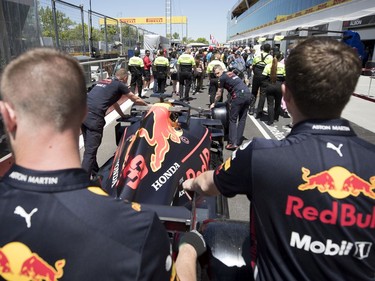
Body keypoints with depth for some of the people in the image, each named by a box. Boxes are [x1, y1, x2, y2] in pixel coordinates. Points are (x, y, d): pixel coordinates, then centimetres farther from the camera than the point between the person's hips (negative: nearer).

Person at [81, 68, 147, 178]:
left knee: (89, 148, 18)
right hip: (94, 116, -8)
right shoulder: (120, 85, 7)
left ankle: (95, 174, 32)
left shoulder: (104, 82, 27)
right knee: (90, 151, -6)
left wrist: (123, 115, 50)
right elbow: (136, 100, 20)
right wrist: (147, 104, 39)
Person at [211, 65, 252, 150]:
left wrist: (214, 103, 26)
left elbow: (219, 94, 11)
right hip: (248, 94, 7)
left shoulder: (222, 78, 5)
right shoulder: (232, 73, 27)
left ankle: (233, 143, -4)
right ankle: (238, 141, 17)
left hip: (239, 96, -7)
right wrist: (230, 101, 41)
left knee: (233, 119, 1)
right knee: (242, 119, 13)